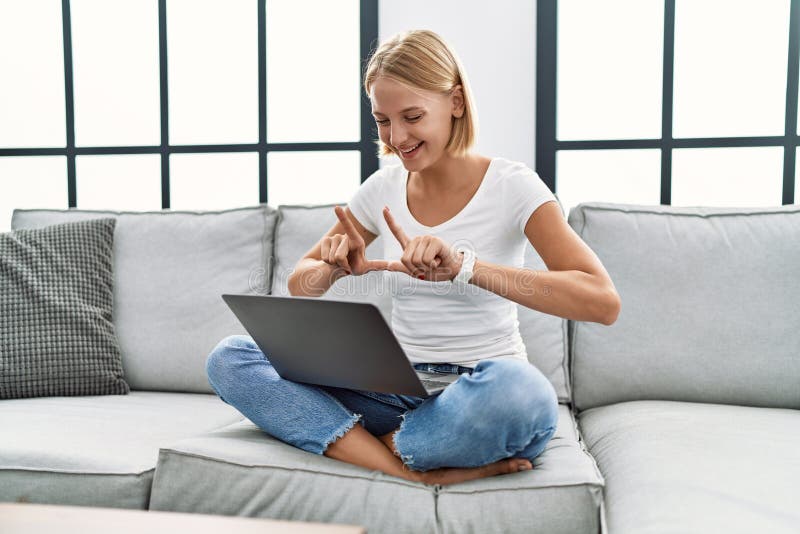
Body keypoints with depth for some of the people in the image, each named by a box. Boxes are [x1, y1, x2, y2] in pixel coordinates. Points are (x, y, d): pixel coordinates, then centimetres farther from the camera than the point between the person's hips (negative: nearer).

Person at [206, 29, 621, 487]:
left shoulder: (511, 185, -8)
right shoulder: (383, 189, 5)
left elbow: (603, 302, -22)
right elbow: (300, 286, 12)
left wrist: (465, 266, -33)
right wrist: (335, 268, -13)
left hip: (480, 396, -4)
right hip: (400, 388, 5)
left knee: (520, 391, -41)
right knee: (229, 358, -12)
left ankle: (385, 445, -12)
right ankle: (412, 470, -23)